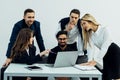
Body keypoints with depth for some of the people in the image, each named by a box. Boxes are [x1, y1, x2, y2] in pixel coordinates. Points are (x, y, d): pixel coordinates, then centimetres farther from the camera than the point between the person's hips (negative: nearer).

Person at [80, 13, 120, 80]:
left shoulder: (104, 30, -19)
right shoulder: (89, 35, -1)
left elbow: (105, 47, -27)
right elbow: (90, 48, -14)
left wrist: (96, 61, -34)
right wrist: (90, 61, -30)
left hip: (115, 52, -6)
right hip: (105, 55, 6)